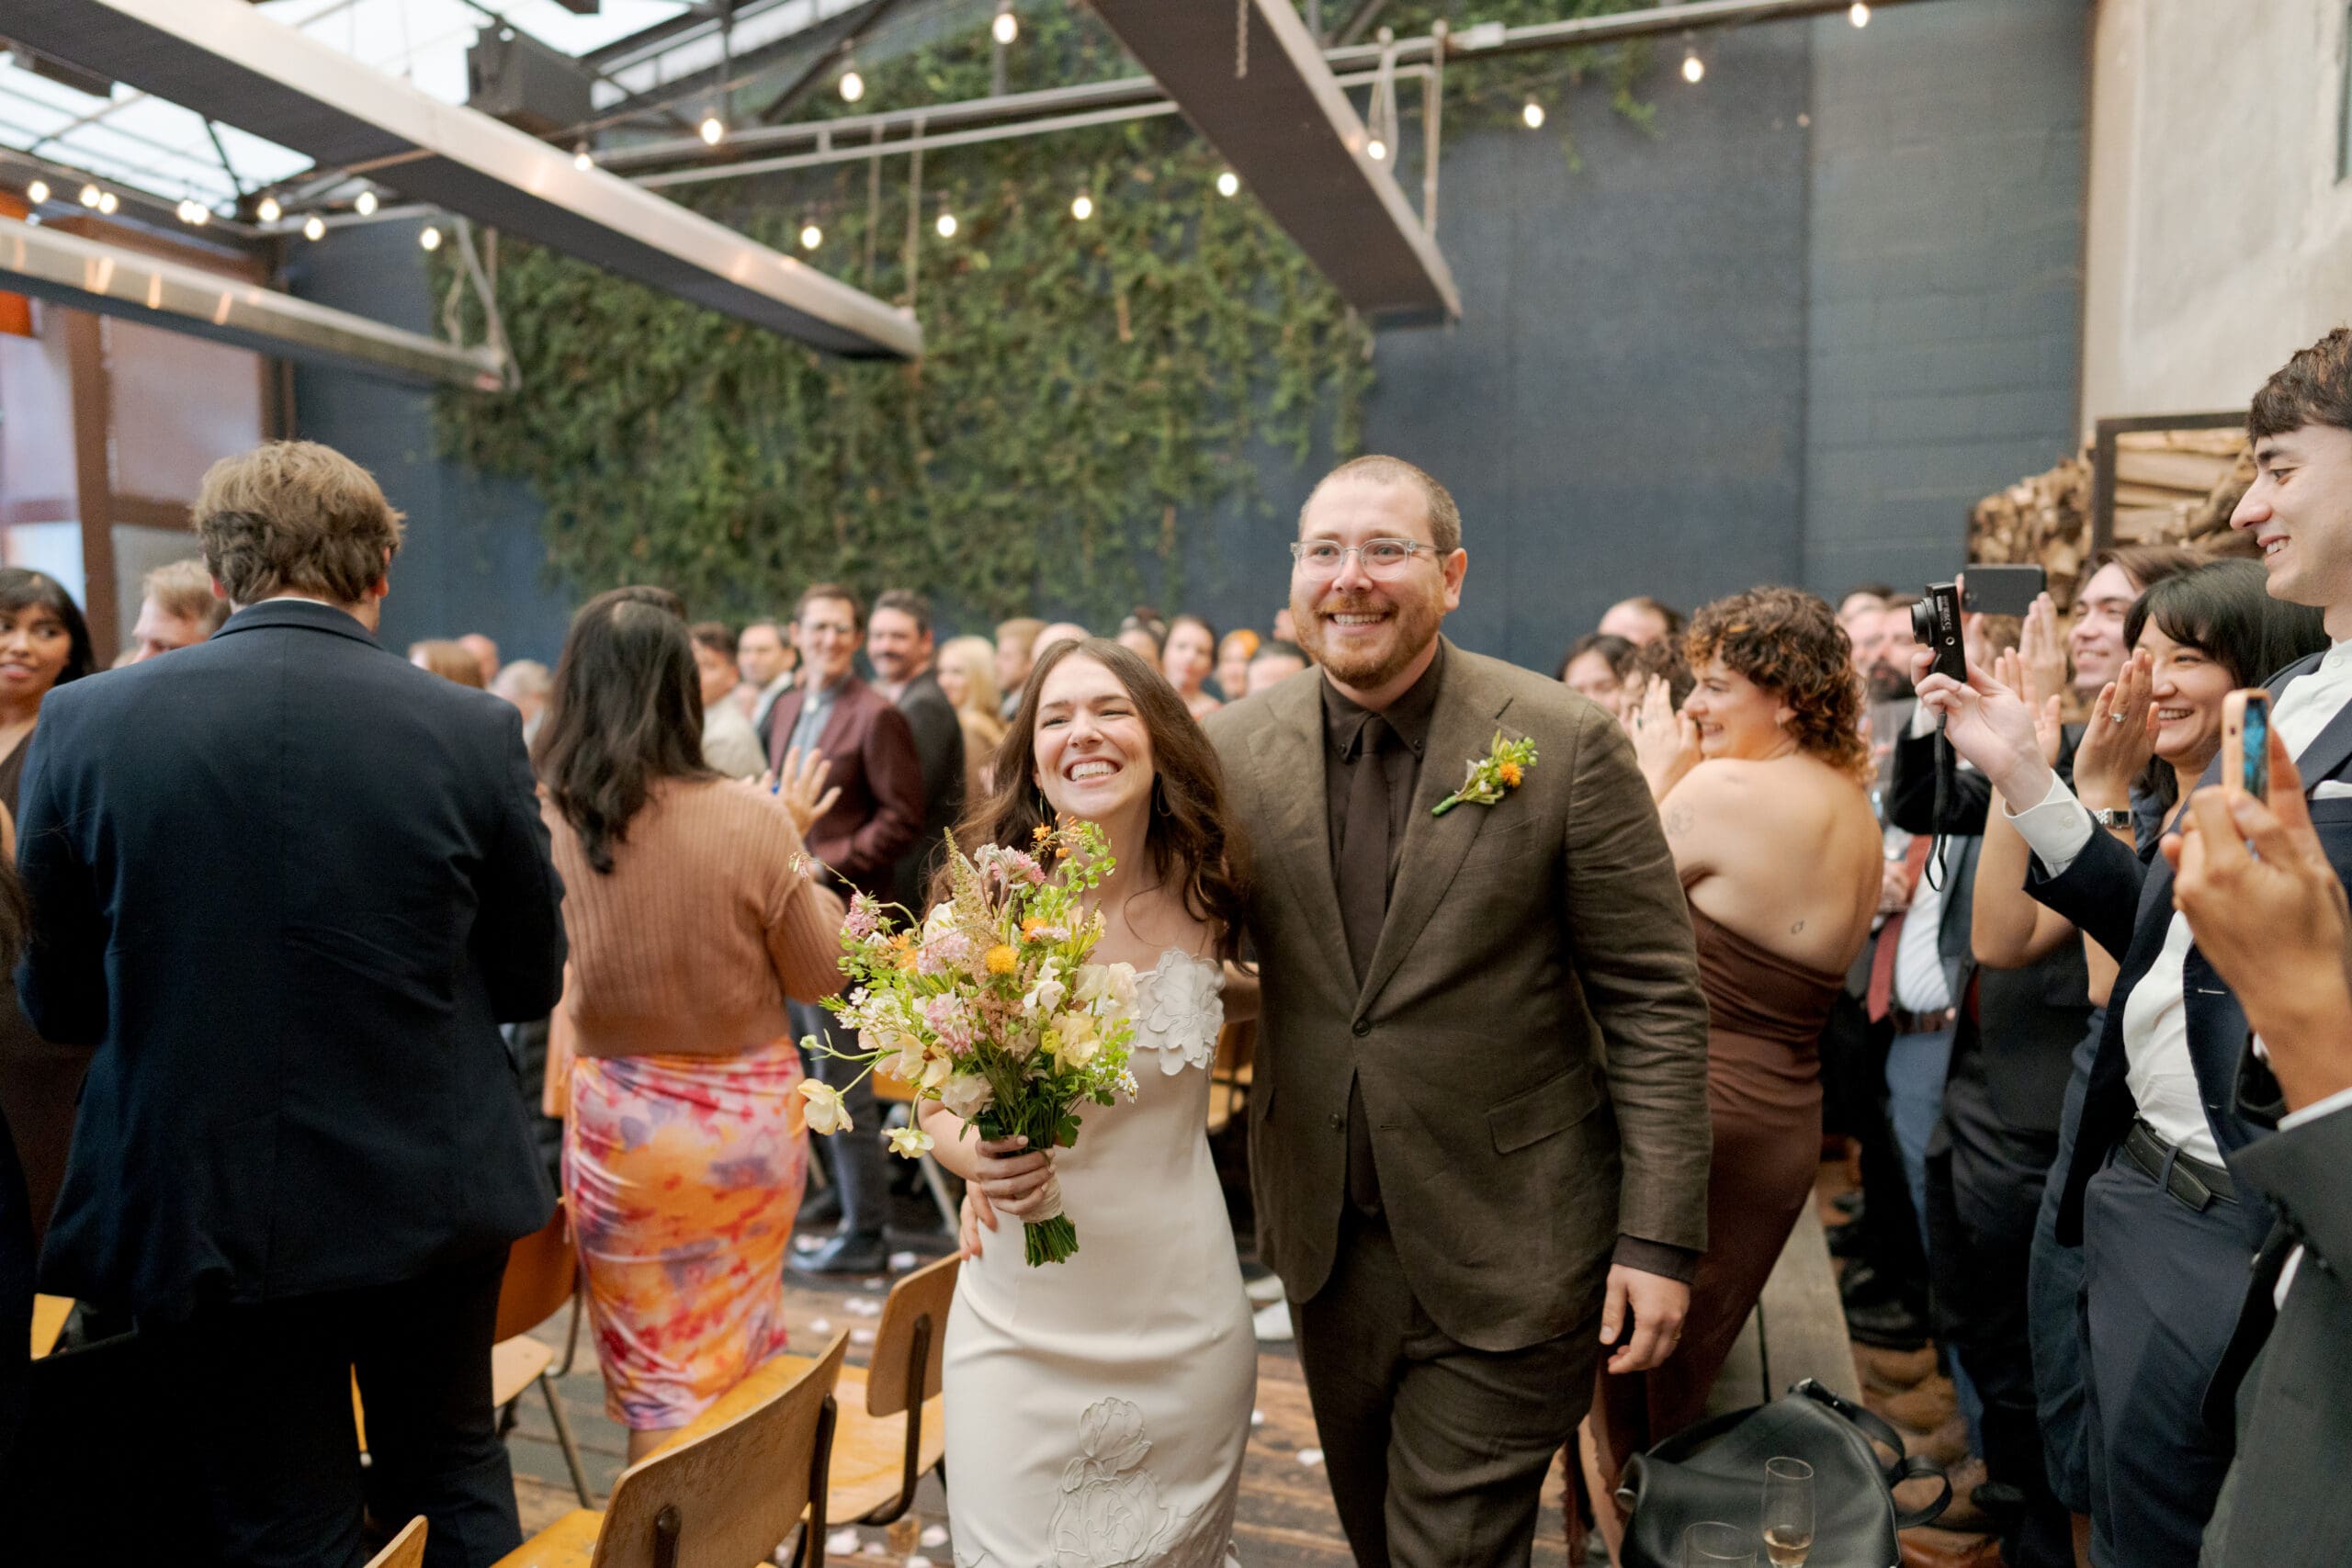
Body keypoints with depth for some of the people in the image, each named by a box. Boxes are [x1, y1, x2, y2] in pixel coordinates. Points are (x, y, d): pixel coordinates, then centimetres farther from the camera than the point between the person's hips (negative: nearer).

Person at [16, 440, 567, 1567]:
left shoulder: (82, 722, -9)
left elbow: (58, 1003, 1)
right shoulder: (475, 731, -11)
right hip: (430, 1194, 1)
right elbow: (531, 979, -1)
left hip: (202, 1211, 0)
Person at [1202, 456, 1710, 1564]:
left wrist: (1661, 1237, -11)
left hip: (1507, 1259, -4)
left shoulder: (1566, 744, -14)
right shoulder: (1233, 748, -5)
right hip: (1327, 1244, 4)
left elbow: (1654, 1002, -10)